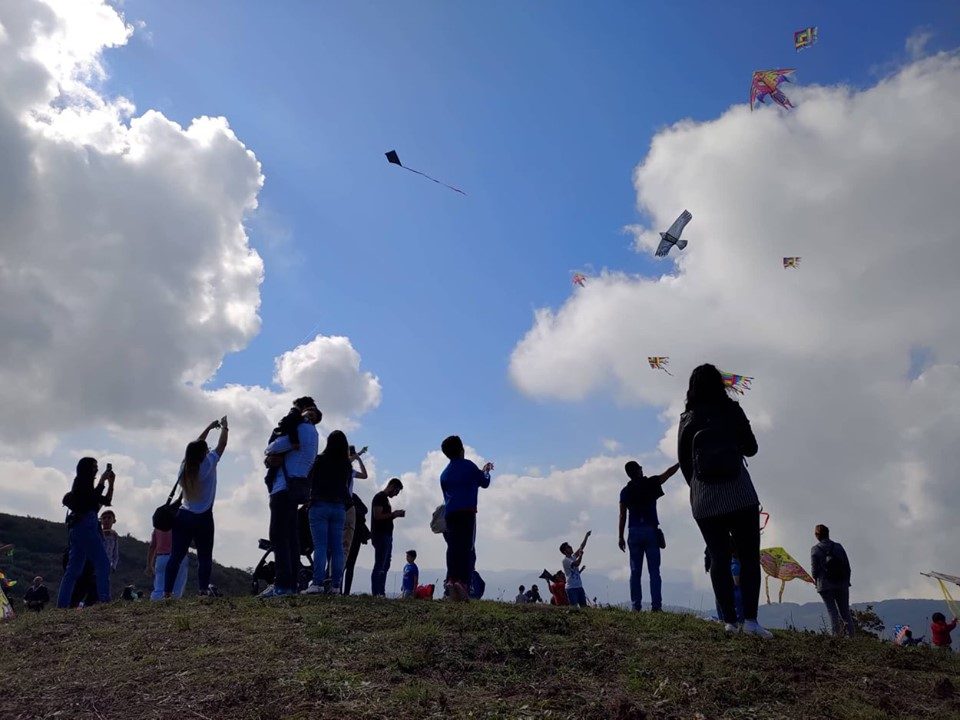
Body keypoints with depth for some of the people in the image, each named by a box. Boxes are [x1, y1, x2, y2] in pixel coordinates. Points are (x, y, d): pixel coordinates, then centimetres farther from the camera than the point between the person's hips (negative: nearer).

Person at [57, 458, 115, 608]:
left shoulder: (81, 484, 24)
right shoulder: (82, 483, -2)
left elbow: (106, 500, 22)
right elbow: (93, 497, -18)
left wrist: (111, 483, 17)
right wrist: (102, 480, -9)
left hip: (77, 529, 10)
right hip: (86, 527, -10)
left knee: (73, 569, 8)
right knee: (103, 563, -13)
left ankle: (62, 604, 7)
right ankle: (104, 598, -20)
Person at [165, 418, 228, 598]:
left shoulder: (184, 466, 8)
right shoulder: (207, 464, -8)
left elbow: (195, 445, 22)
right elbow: (221, 445, 2)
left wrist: (209, 427, 30)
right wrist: (224, 427, 18)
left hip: (183, 517, 5)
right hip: (203, 519, -5)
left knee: (176, 556, 3)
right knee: (204, 557, 2)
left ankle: (167, 591, -1)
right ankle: (203, 589, -6)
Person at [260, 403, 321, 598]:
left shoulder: (303, 429, -8)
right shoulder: (312, 433, 22)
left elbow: (274, 447, -11)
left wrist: (268, 451, 10)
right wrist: (273, 454, 0)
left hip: (284, 488, -10)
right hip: (293, 488, 10)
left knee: (278, 536, -11)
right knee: (291, 536, 9)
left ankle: (282, 584, -14)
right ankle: (293, 583, 10)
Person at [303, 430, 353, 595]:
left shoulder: (320, 460, -5)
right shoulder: (348, 465, 5)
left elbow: (310, 481, 3)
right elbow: (347, 487, 11)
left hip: (320, 506, -3)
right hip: (340, 508, 3)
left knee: (320, 546, -6)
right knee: (337, 548, 4)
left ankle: (318, 583, -14)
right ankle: (335, 586, 2)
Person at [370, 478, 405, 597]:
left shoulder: (385, 498, 21)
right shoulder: (379, 497, -9)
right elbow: (378, 516, -18)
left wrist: (395, 515, 9)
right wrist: (393, 513, -13)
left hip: (387, 535, 10)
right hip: (380, 535, -10)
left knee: (385, 565, 10)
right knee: (379, 565, -11)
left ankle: (381, 593, 12)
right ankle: (375, 593, -11)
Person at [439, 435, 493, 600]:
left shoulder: (444, 473, 21)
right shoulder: (468, 465, 4)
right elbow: (484, 483, 13)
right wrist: (486, 471, 34)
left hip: (449, 514, 5)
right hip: (466, 512, -5)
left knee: (453, 548, 4)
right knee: (467, 548, -9)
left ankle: (451, 579, -12)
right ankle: (463, 581, -23)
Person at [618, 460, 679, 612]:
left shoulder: (625, 491, 6)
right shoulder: (650, 483, 1)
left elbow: (622, 516, 3)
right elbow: (669, 472, 6)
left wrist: (621, 537, 7)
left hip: (634, 533, 2)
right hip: (651, 531, -2)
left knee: (635, 572, 4)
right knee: (654, 571, -1)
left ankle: (636, 606, -1)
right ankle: (656, 605, -8)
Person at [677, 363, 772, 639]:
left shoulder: (687, 419, 6)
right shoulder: (732, 410, 2)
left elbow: (683, 460, 7)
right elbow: (751, 448, 8)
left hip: (704, 499, 2)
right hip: (739, 494, -1)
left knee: (719, 558, 4)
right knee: (749, 556, 3)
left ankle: (730, 621, -1)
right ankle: (750, 619, -7)